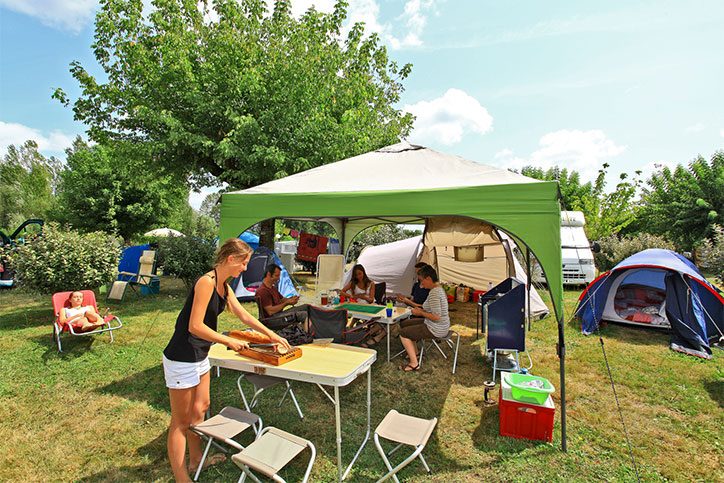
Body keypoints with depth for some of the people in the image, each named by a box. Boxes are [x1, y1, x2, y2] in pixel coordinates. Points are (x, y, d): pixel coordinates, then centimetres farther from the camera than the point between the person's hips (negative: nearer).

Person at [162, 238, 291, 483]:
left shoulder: (224, 286, 6)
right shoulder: (206, 282, -23)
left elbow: (243, 315, 14)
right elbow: (195, 326, -26)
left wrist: (271, 334, 15)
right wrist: (230, 341, -17)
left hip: (199, 356, 9)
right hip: (182, 359, -9)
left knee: (200, 407, 22)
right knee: (181, 421, 5)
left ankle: (195, 458, 41)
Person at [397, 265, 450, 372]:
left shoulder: (434, 293, -25)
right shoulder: (439, 288, 7)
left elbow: (436, 316, -30)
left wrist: (420, 313, -16)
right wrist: (421, 309, 8)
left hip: (435, 330, -11)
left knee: (403, 333, -5)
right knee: (404, 324, 17)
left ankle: (414, 364, 2)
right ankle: (414, 353, 28)